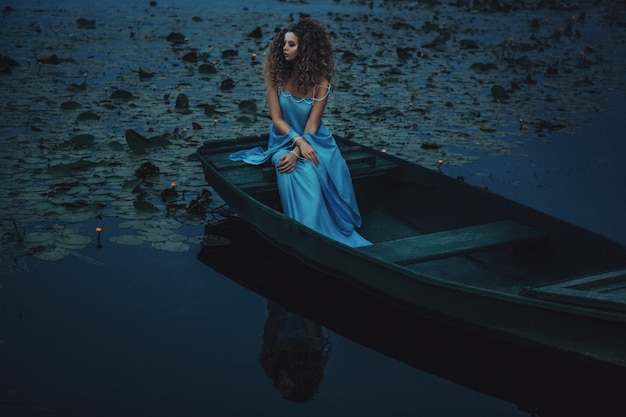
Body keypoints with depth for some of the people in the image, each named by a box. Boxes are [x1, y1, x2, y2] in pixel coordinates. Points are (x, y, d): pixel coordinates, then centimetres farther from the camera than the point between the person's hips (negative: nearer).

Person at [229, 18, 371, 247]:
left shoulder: (320, 82, -11)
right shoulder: (275, 72, -8)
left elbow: (311, 125, -14)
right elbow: (277, 118, -10)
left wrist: (296, 154, -29)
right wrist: (298, 141, -25)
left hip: (313, 140, 0)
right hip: (285, 139, 0)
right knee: (293, 175, -33)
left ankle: (335, 234, -18)